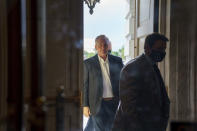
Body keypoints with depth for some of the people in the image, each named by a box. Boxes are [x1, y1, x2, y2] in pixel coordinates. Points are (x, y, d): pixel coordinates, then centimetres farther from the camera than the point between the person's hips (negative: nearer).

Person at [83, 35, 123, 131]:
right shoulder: (88, 63, -1)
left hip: (114, 104, 3)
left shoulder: (117, 61, 5)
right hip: (98, 104, -3)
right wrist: (85, 106, -5)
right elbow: (84, 85, 0)